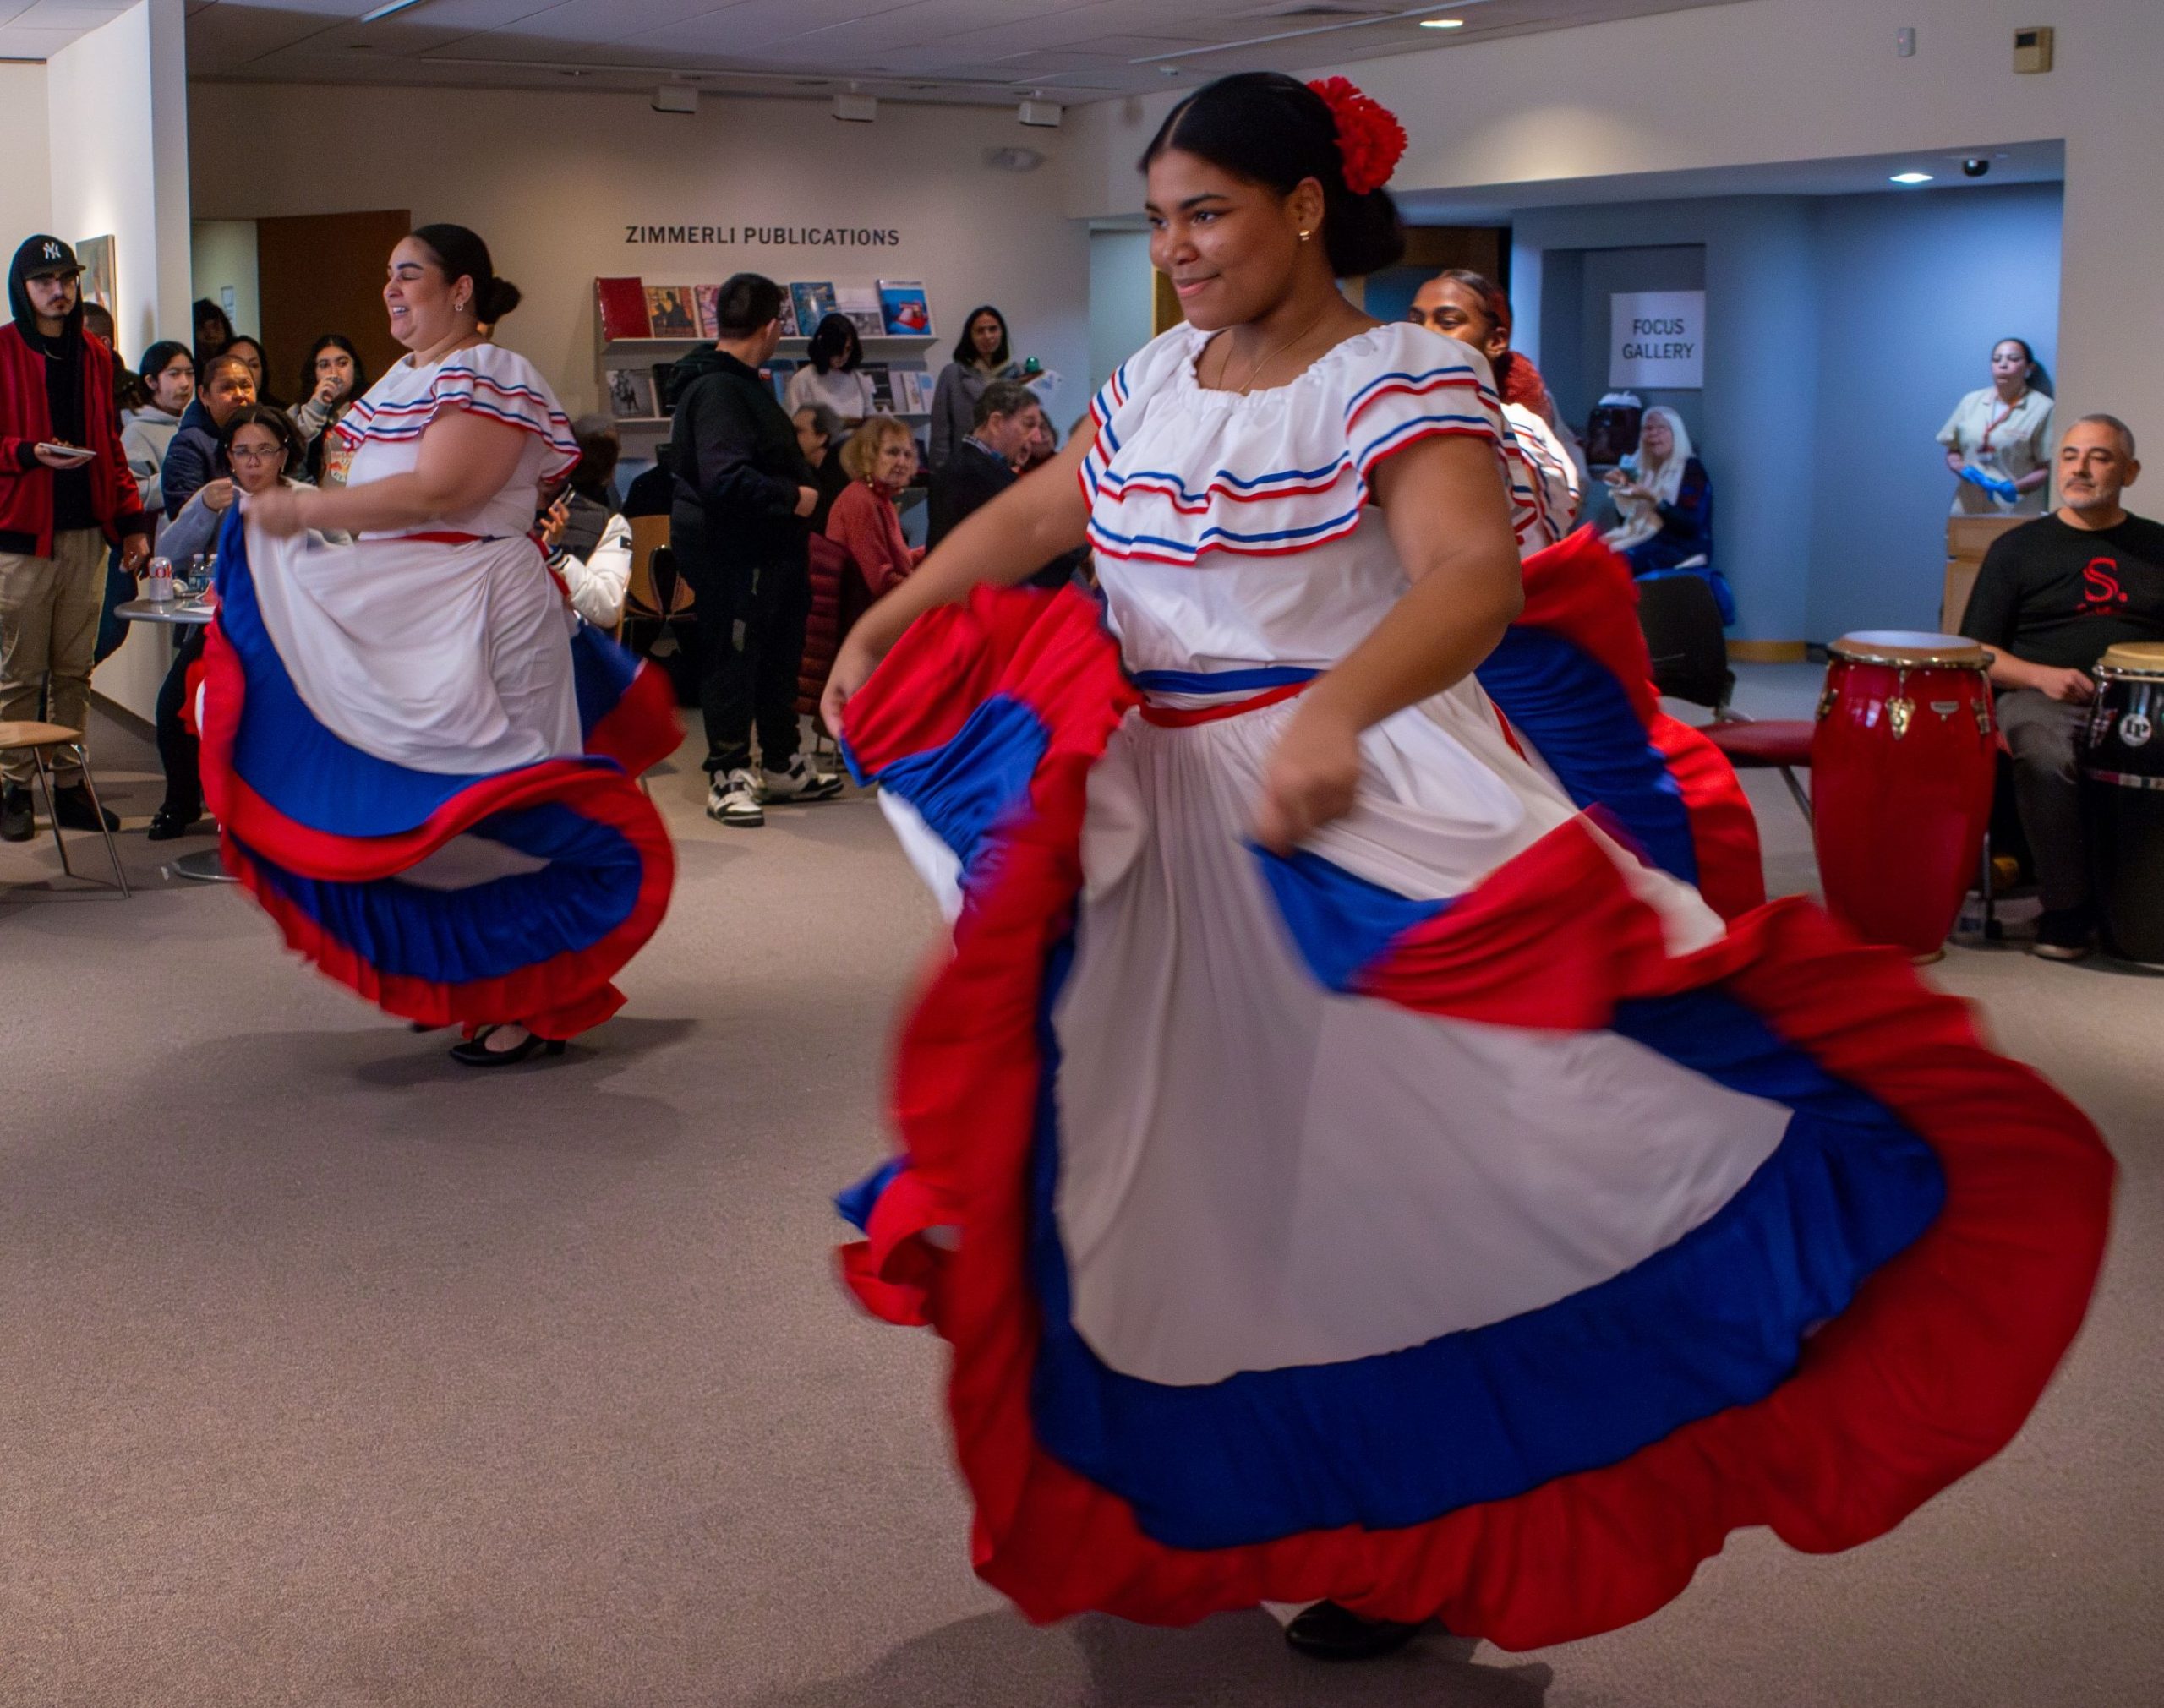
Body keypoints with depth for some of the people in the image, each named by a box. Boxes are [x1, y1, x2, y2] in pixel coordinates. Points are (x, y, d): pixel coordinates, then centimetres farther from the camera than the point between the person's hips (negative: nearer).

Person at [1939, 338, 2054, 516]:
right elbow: (1952, 451, 18)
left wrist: (2015, 488, -19)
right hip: (1969, 510, 4)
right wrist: (1964, 471, -5)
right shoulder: (1971, 402, 13)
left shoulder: (2042, 408, -1)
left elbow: (2048, 469, -2)